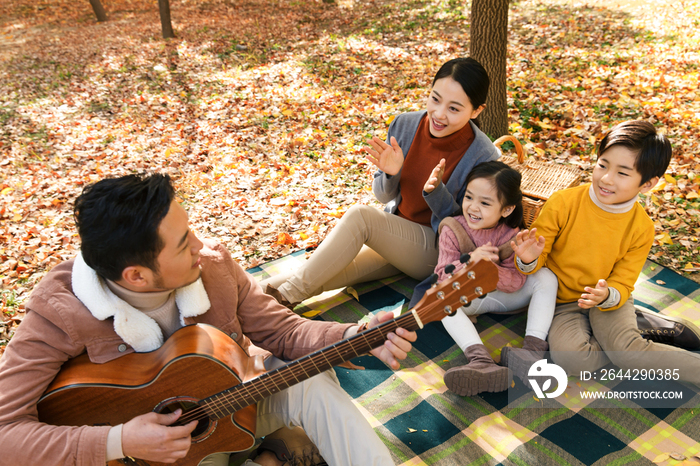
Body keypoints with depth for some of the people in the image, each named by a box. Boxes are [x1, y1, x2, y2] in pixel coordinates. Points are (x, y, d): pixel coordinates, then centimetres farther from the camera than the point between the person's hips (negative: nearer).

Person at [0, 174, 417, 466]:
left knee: (312, 382, -23)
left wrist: (356, 337, -25)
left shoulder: (212, 264, -16)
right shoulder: (59, 312, -25)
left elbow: (281, 330, -8)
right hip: (137, 427, -2)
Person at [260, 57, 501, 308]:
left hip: (438, 250, -4)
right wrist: (390, 173, -21)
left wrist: (435, 191, -30)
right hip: (395, 238, 5)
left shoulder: (484, 158, -19)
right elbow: (384, 196, 3)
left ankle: (291, 292, -17)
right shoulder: (405, 125, -7)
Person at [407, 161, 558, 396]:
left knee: (546, 276, -20)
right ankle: (480, 359, -51)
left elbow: (517, 281, -17)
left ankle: (534, 347, -33)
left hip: (504, 295, 1)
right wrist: (469, 263, -40)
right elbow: (443, 275, -19)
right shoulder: (453, 230, -15)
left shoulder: (510, 236, -14)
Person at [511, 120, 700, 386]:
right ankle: (642, 326, -9)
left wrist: (606, 296, -30)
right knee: (569, 357, -27)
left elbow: (622, 287, -6)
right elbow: (536, 261, -6)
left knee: (625, 349, -31)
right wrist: (528, 260, -31)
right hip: (562, 302, 1)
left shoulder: (642, 228, -9)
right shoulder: (563, 203, -15)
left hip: (610, 300, 0)